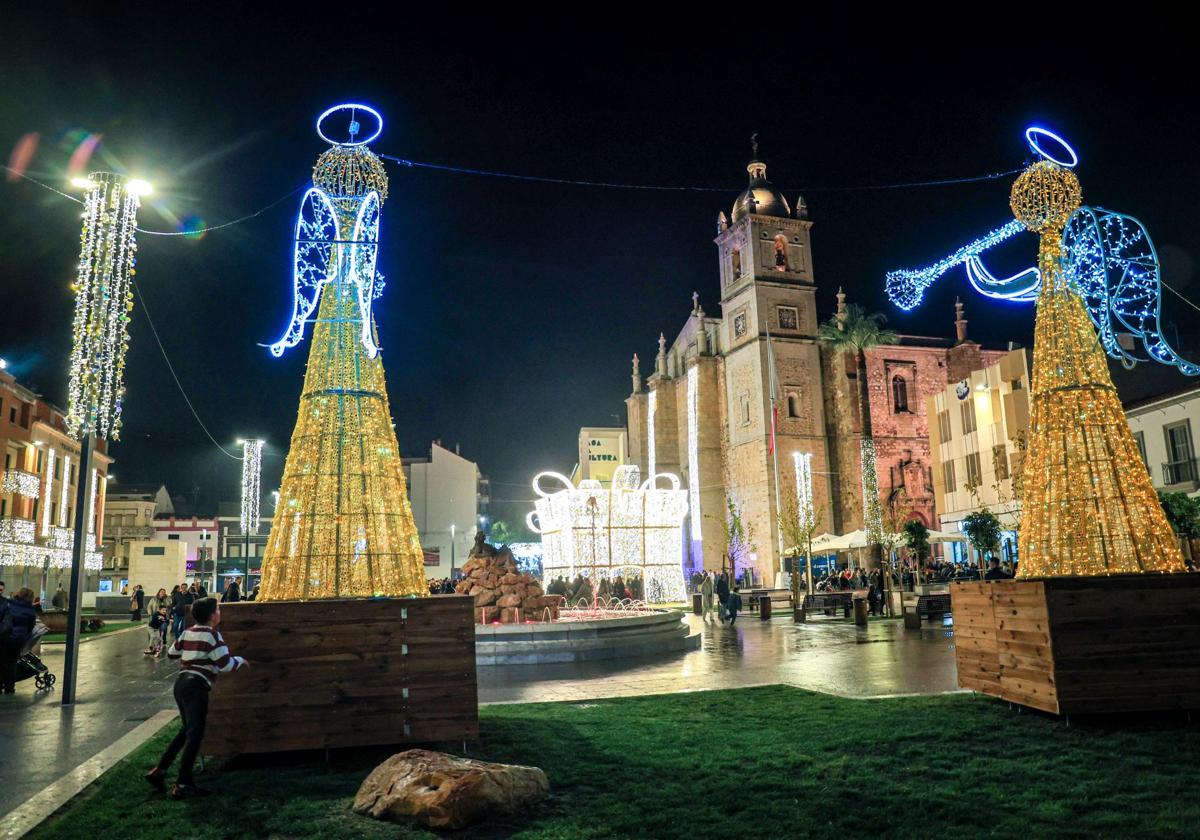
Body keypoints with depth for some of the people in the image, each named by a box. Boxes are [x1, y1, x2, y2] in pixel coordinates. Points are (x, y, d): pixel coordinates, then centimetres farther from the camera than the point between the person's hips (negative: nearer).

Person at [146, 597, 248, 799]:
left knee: (187, 729, 22)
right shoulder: (212, 634, -9)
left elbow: (171, 654, 25)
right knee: (195, 733, -4)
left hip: (181, 682, 8)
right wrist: (240, 660, 6)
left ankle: (159, 771, 20)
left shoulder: (188, 632, 12)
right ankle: (182, 784, -6)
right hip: (197, 686, -8)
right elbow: (226, 664, -13)